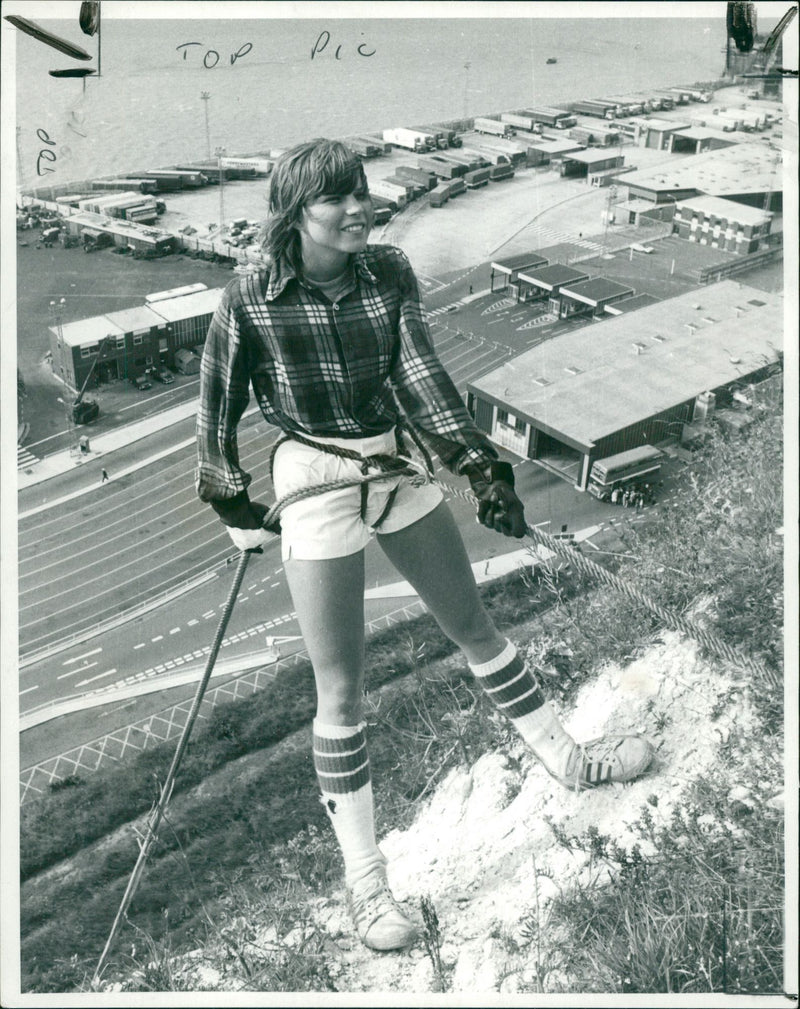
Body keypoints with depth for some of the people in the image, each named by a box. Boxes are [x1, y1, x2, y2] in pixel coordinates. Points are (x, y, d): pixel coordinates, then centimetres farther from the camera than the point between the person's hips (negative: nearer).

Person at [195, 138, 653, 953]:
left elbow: (420, 378, -9)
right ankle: (362, 879, 17)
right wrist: (235, 507, 4)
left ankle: (567, 760, 39)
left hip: (399, 469, 4)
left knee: (472, 624, 19)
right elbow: (218, 409, -3)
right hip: (316, 487, -4)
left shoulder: (389, 274, -4)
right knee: (341, 690, 2)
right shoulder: (251, 302, -15)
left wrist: (482, 471, -17)